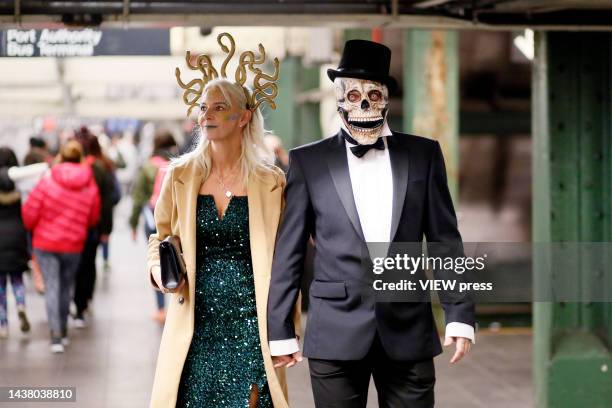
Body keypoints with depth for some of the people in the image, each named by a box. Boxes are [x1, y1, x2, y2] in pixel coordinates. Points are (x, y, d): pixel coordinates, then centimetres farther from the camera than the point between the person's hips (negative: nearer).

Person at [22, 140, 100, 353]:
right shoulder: (91, 187, -4)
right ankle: (63, 332, 26)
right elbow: (93, 218, 5)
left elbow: (30, 212, -9)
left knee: (52, 287, 0)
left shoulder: (47, 181, -12)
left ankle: (56, 335, -12)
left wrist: (33, 228, 12)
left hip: (45, 242, -2)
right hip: (73, 245, 2)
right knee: (66, 287, 18)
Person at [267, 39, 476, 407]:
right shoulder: (308, 162, 3)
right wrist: (280, 331, 1)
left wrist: (460, 316, 1)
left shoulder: (423, 154, 7)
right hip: (336, 334, -1)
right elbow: (288, 253, 3)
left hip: (408, 334, 1)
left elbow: (445, 241, 7)